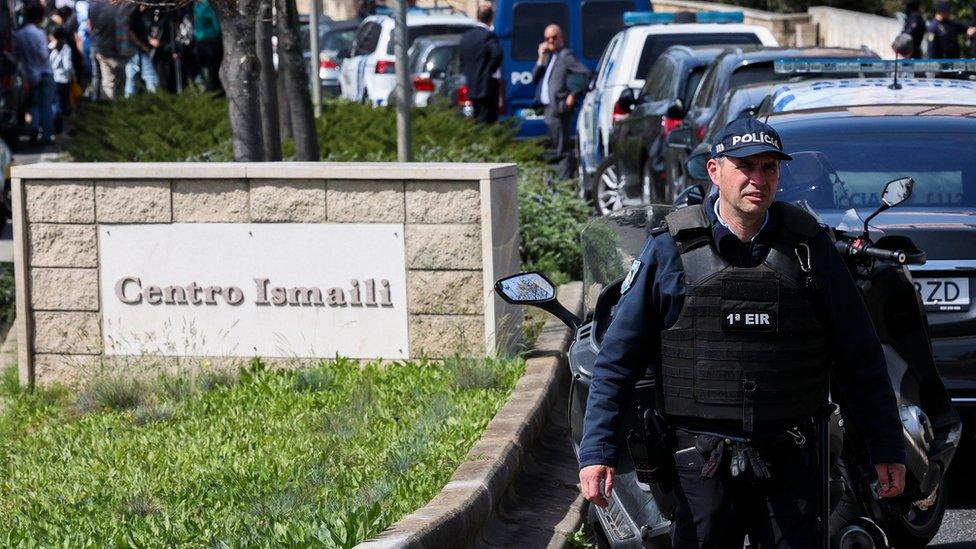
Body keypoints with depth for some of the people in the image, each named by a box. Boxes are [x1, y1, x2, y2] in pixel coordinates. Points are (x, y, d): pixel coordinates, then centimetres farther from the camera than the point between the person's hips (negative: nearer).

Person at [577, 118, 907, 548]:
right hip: (701, 460, -1)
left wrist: (885, 446, 6)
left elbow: (859, 355, 9)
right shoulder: (671, 249, -1)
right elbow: (618, 359, 1)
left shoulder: (809, 245, 4)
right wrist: (596, 451, -6)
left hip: (789, 462, 1)